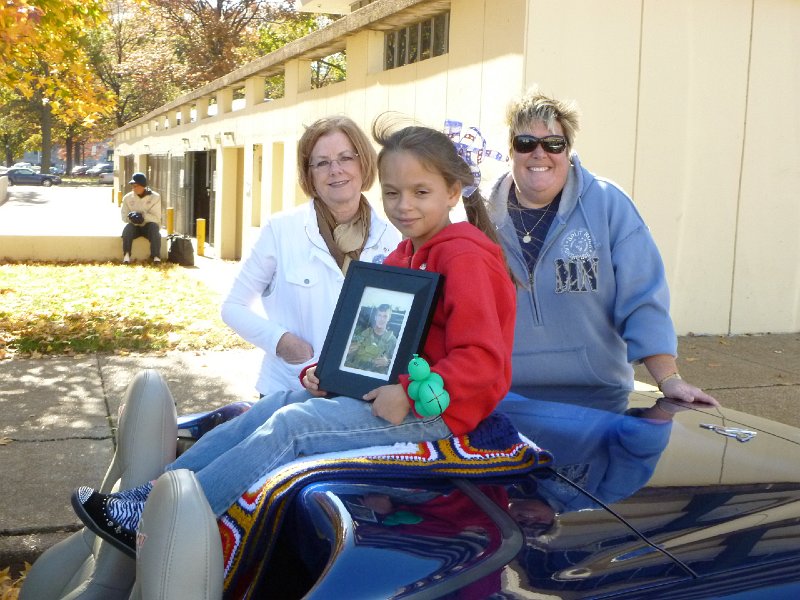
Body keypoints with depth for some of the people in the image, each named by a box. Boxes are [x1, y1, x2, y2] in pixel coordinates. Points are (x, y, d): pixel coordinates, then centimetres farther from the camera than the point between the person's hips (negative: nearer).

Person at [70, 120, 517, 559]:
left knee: (290, 426, -19)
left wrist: (409, 396, -27)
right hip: (387, 388, 10)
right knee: (274, 406, 0)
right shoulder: (403, 258, 14)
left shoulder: (464, 259, -17)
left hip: (433, 409, -9)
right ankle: (151, 492, 1)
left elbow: (481, 359, -24)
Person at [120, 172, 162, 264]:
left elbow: (156, 218, -11)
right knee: (127, 228, -31)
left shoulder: (155, 197, -5)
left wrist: (143, 216, -28)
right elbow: (124, 217, 2)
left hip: (148, 226, -2)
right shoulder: (128, 198, 2)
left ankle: (156, 257, -37)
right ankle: (126, 255, -36)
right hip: (134, 227, 2)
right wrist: (131, 217, -22)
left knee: (154, 226, -34)